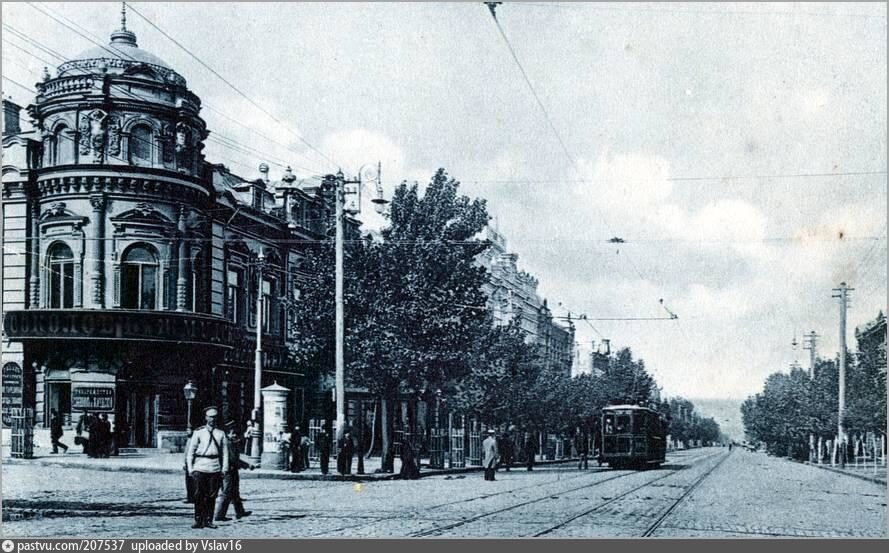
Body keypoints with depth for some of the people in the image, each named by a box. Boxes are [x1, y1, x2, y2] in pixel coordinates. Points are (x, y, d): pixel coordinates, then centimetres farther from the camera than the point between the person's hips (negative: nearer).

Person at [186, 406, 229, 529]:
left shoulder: (221, 434, 9)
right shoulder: (199, 432, 5)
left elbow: (225, 452, 8)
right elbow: (191, 451, 6)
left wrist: (224, 469, 0)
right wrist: (190, 468, -2)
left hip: (215, 468, 2)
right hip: (200, 467, -2)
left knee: (212, 496, 4)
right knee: (199, 495, -6)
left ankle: (208, 520, 11)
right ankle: (198, 520, -1)